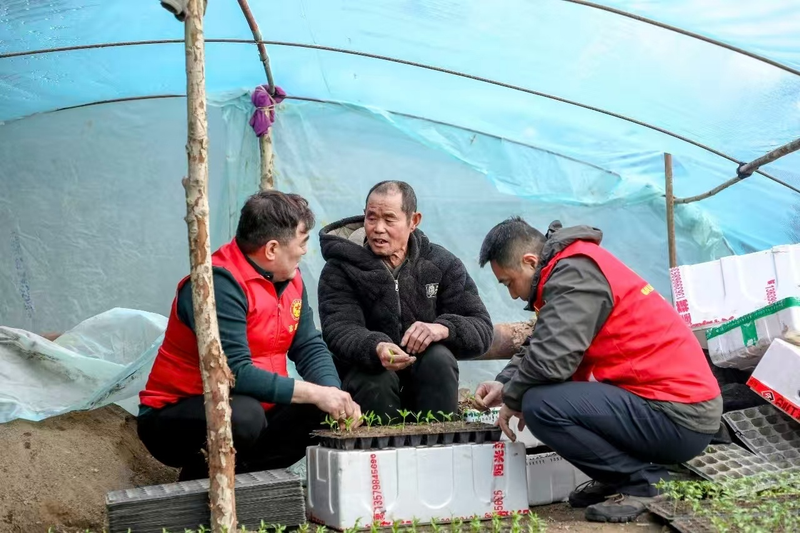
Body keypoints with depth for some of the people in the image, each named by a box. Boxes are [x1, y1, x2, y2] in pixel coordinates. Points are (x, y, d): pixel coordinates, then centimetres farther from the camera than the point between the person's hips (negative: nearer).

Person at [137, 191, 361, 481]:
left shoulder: (290, 278, 4)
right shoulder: (222, 282, -23)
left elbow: (310, 347, 2)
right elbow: (236, 372, -29)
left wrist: (336, 397, -17)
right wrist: (316, 393, -27)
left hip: (252, 406, 8)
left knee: (318, 414, -12)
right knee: (244, 417, -36)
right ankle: (200, 478, -7)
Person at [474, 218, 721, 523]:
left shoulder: (575, 273, -15)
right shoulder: (571, 268, 15)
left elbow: (550, 357, -24)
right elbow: (539, 344, 25)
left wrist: (512, 399, -6)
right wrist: (504, 383, 11)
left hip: (679, 419, -10)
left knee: (540, 405, -20)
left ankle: (644, 482, -7)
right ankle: (620, 477, 15)